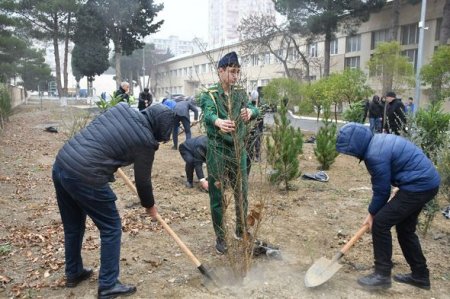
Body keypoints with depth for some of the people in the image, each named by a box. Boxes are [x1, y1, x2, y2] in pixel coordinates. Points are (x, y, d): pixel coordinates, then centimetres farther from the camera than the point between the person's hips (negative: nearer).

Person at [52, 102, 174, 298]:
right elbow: (142, 180, 3)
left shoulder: (122, 108, 9)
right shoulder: (146, 141, -8)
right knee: (111, 228, 10)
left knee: (72, 226, 24)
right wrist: (149, 206, 21)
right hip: (85, 177, -8)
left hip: (61, 164, 8)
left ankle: (73, 273, 43)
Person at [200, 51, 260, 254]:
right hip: (217, 152, -4)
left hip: (239, 150, 4)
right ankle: (220, 237, 21)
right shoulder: (209, 94, -7)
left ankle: (241, 230, 36)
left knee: (242, 193, 14)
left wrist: (250, 112, -38)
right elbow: (208, 114, -28)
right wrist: (219, 121, -52)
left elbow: (253, 109, -13)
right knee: (217, 196, 4)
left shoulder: (240, 93, 6)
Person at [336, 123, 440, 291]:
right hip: (428, 182, 10)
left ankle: (382, 275, 3)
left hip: (419, 186, -10)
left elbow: (381, 190, -13)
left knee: (380, 222, -7)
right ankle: (420, 275, 30)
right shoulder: (377, 141, 7)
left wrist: (372, 213, 3)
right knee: (405, 228, 19)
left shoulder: (375, 155, -24)